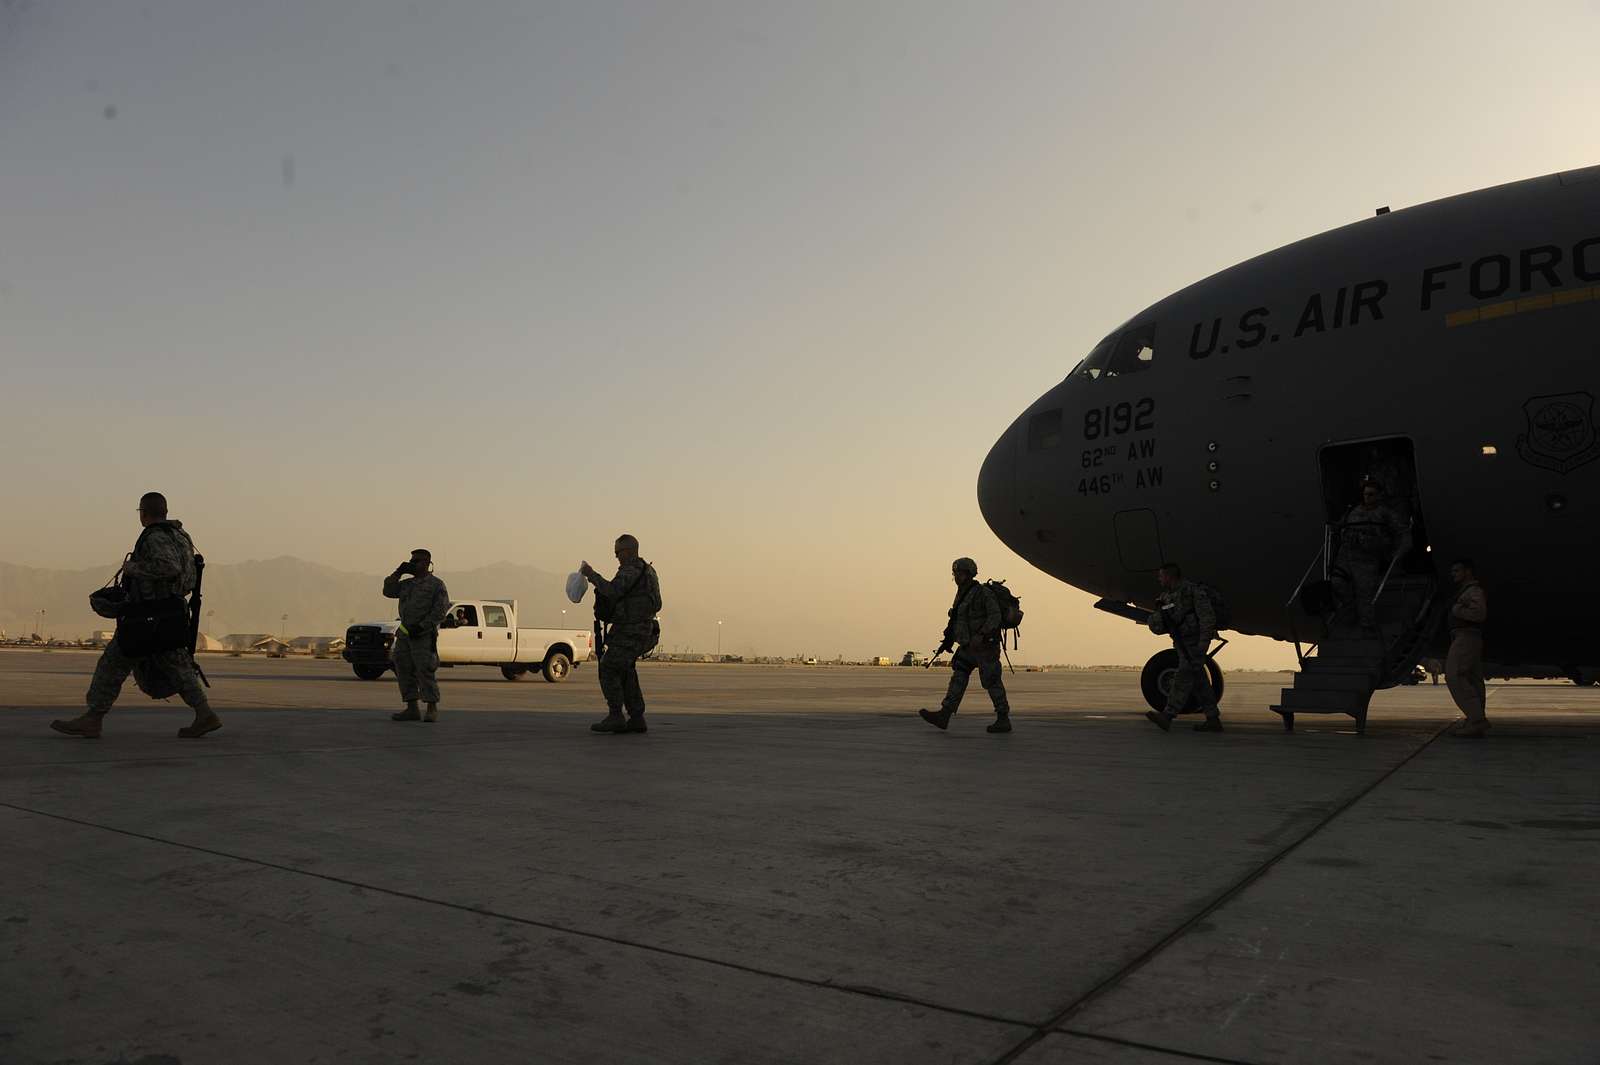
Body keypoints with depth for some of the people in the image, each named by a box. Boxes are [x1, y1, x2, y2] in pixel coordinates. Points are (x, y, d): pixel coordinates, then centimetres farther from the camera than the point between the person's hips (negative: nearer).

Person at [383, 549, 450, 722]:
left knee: (426, 671, -10)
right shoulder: (406, 584, 19)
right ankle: (411, 709, 11)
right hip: (404, 634, 7)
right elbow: (388, 591, 12)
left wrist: (422, 626, -17)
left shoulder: (436, 584, -1)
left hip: (424, 635, -7)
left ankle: (432, 710, -6)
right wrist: (398, 572, 4)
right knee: (404, 671, 5)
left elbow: (441, 610, -9)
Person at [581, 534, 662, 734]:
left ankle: (615, 716, -12)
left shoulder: (631, 570, -13)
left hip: (630, 631, -10)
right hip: (641, 630, 10)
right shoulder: (646, 570, 20)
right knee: (625, 673, 12)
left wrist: (591, 575, -19)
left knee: (608, 669, -9)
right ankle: (636, 719, 10)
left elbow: (612, 591, -27)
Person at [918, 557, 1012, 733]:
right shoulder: (962, 595, 12)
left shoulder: (983, 593, -14)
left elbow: (995, 617, -22)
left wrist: (981, 636, -32)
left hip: (985, 646, -8)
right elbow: (956, 621, 19)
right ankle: (944, 716, -7)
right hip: (968, 647, 8)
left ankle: (1004, 720, 9)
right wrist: (947, 641, 14)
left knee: (991, 682, -2)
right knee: (958, 677, -1)